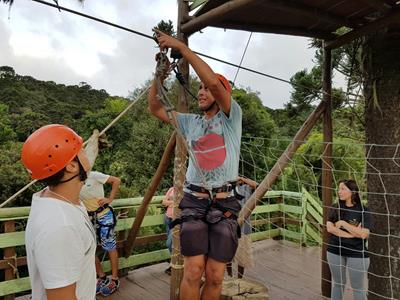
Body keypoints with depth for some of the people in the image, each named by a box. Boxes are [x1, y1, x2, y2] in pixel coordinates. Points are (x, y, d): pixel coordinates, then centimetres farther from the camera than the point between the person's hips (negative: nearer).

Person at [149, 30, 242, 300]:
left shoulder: (231, 118, 0)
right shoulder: (191, 122, 12)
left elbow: (213, 81, -16)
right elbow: (155, 108, 12)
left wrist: (181, 46, -13)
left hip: (224, 203, -2)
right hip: (194, 201, 2)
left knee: (215, 276, 2)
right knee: (193, 271, -3)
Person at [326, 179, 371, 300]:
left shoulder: (363, 211, -9)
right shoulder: (335, 208, 0)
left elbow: (363, 234, -18)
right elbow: (330, 228, -11)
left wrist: (343, 223, -16)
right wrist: (352, 233, -16)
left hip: (357, 254, -3)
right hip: (335, 251, 3)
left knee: (358, 287, 11)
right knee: (337, 284, 17)